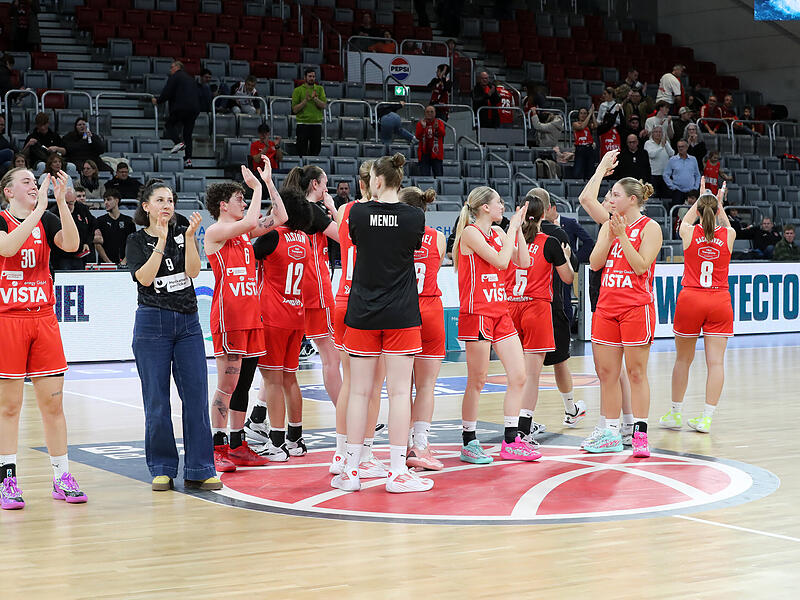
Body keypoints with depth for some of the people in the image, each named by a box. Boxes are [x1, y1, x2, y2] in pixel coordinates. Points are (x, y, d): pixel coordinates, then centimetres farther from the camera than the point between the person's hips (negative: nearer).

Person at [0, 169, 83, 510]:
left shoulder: (47, 221, 11)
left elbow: (71, 244, -7)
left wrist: (61, 201, -15)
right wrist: (39, 207, -20)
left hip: (43, 318, 4)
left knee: (53, 402, 4)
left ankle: (62, 479, 10)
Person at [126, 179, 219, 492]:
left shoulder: (183, 234, 10)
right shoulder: (137, 241, 3)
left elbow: (193, 271, -4)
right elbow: (145, 278, -13)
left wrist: (189, 237, -15)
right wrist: (162, 240, -14)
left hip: (188, 322, 3)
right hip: (152, 324, -3)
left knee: (196, 396, -2)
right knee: (157, 401, 0)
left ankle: (199, 469, 3)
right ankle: (162, 469, 10)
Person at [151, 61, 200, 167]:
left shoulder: (174, 77, 0)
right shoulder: (191, 79, 22)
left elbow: (166, 93, -6)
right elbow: (198, 94, 20)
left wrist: (157, 101, 7)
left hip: (181, 108, -7)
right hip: (194, 109, 7)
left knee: (169, 125, 9)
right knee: (188, 134, 9)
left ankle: (179, 142, -15)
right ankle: (188, 159, 2)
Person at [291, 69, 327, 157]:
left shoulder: (320, 89, 9)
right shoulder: (298, 90, 3)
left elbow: (323, 106, -1)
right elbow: (294, 109, -3)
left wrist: (315, 98, -17)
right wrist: (306, 100, -13)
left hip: (317, 124, 2)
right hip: (303, 124, -2)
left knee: (315, 152, 5)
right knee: (302, 153, -2)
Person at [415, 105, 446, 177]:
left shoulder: (439, 122, 6)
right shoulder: (420, 123, 7)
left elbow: (442, 134, -14)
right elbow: (418, 137, -6)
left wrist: (437, 128, -35)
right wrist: (422, 127, -22)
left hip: (436, 153, 0)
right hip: (424, 154, 0)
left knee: (438, 176, -2)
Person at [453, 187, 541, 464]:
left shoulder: (497, 233, 14)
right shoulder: (470, 232, -9)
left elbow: (523, 262, 11)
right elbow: (501, 261, -17)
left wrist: (518, 228, 6)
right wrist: (512, 227, -8)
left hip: (500, 313, 8)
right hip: (476, 314, -8)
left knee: (518, 376, 3)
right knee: (477, 381, -2)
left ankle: (511, 441, 11)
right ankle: (469, 443, 9)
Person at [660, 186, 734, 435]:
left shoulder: (689, 232, -3)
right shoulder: (728, 235, -1)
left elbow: (685, 220, 23)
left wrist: (700, 199, 34)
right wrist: (718, 203, 36)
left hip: (690, 299, 0)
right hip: (720, 302, 0)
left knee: (683, 359, 12)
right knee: (716, 361, 0)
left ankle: (676, 413, 20)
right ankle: (707, 418, -4)